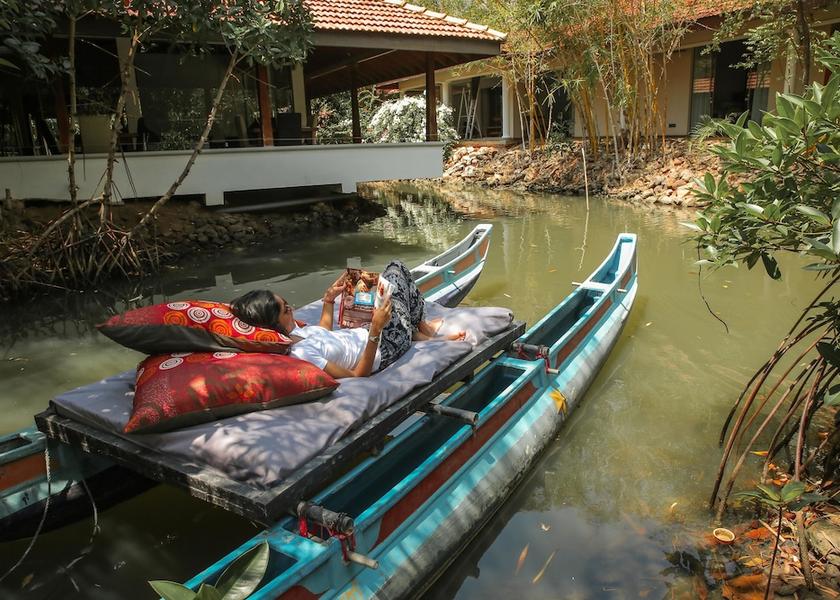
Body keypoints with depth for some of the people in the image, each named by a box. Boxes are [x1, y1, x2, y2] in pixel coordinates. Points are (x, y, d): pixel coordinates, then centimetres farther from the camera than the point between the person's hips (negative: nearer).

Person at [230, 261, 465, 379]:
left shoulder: (290, 334, -9)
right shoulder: (300, 354, -38)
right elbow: (358, 375, -31)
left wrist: (329, 300, 5)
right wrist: (375, 330, -36)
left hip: (362, 333, 9)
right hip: (386, 348, -9)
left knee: (395, 268, 18)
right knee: (396, 271, 6)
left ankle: (421, 330, 29)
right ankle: (421, 330, 30)